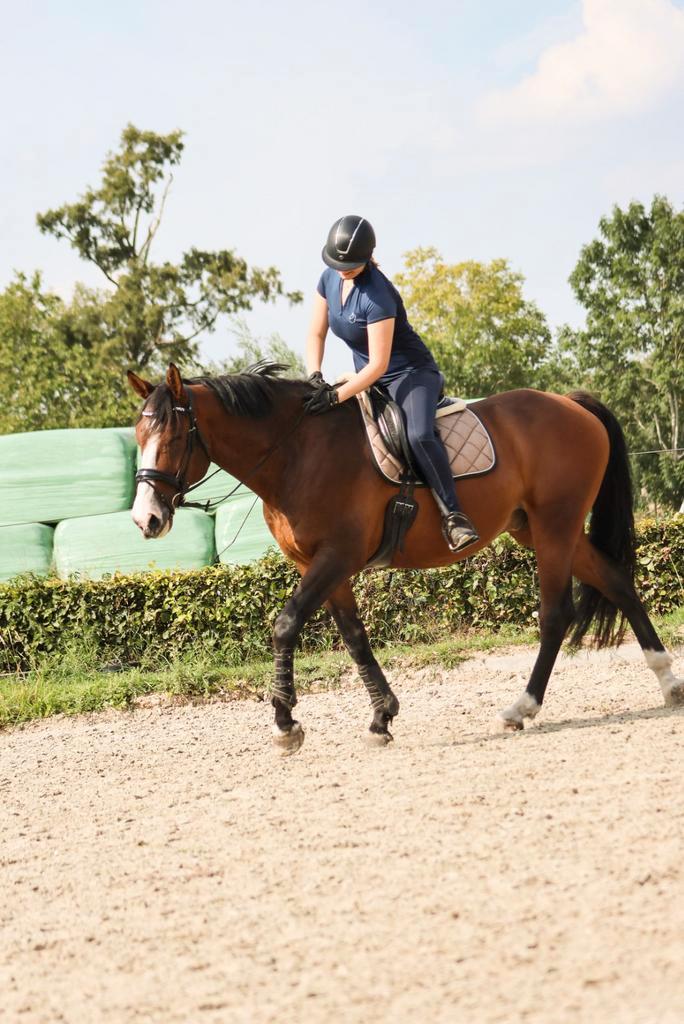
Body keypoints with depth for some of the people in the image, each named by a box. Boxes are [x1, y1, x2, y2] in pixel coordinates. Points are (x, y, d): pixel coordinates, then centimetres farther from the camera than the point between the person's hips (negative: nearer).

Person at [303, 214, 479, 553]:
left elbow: (378, 364, -27)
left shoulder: (376, 296, -26)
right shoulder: (330, 279, -3)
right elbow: (316, 334, 3)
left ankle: (452, 515, -25)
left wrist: (337, 396, -34)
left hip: (411, 374, -9)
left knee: (419, 435, -33)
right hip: (370, 378, 9)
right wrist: (315, 378, -14)